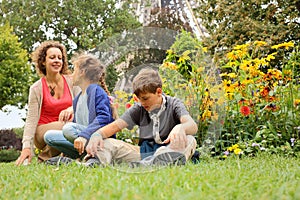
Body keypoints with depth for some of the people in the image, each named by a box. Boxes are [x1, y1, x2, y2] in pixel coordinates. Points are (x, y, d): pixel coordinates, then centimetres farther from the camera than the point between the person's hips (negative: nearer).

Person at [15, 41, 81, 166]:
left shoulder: (71, 81, 4)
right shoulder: (36, 88, -3)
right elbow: (31, 119, -6)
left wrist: (72, 109, -28)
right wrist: (27, 147, -18)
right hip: (43, 130, -2)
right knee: (64, 127, -36)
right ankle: (44, 158, -11)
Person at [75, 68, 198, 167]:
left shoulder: (173, 104, -1)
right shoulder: (139, 108, 10)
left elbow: (193, 126, -18)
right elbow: (116, 126, 2)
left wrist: (180, 128, -44)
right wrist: (97, 135, -21)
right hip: (143, 152, 4)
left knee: (189, 141, -35)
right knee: (105, 143, -10)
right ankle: (93, 162, -43)